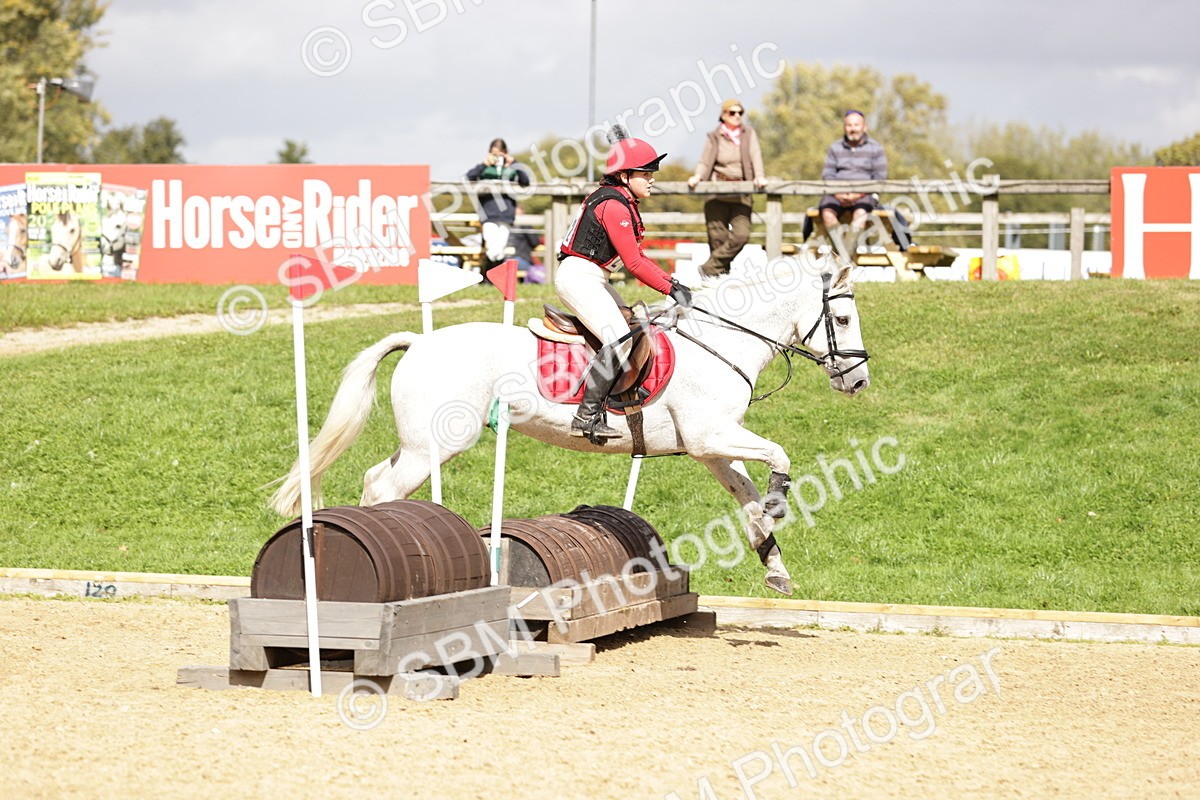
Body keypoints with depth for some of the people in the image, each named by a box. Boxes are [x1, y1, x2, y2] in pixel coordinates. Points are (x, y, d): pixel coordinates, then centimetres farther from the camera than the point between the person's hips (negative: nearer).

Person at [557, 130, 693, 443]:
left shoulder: (623, 202, 16)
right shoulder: (614, 205, -17)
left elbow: (637, 256, 19)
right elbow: (633, 263, -18)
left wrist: (671, 281, 8)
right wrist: (670, 289, -12)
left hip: (593, 278, 11)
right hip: (579, 277, -11)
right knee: (619, 340, -23)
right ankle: (586, 416, -25)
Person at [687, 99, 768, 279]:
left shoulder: (748, 134, 11)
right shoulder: (714, 137, 9)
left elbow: (755, 156, 0)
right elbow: (705, 161, 6)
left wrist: (759, 176, -18)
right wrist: (698, 176, -15)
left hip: (741, 195, 1)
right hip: (717, 195, 0)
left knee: (741, 234, -16)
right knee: (718, 238, -4)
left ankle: (709, 268, -9)